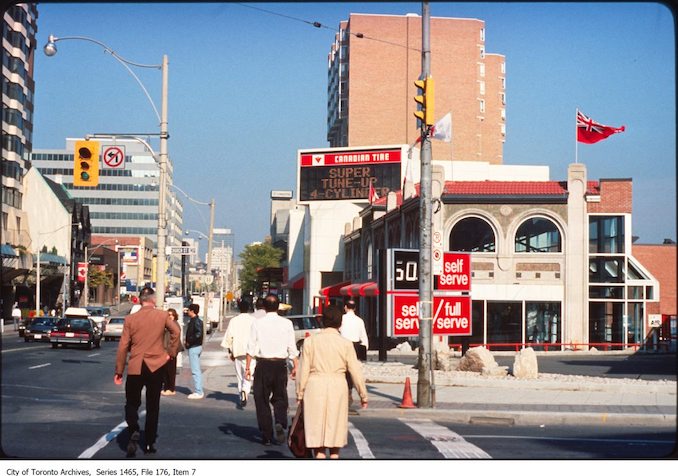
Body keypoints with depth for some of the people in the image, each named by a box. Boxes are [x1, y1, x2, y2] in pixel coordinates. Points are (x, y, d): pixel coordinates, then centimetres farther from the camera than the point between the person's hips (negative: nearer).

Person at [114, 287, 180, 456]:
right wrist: (171, 353, 1)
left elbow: (123, 347, 0)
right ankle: (149, 443, 11)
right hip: (156, 366, 0)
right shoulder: (163, 316, -1)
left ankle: (134, 431, -17)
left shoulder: (130, 319, 0)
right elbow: (176, 331, -13)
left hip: (135, 367, 0)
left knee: (132, 403, 10)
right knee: (153, 406, 11)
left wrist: (119, 371, 5)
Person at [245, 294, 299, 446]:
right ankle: (280, 423, -14)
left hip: (263, 365, -1)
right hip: (280, 365, 1)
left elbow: (251, 347, -3)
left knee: (262, 400, 9)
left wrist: (247, 367, 0)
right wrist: (295, 367, 5)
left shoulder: (257, 323, -2)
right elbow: (292, 348, -1)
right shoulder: (286, 323, 0)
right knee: (280, 398, 12)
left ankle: (266, 436, 9)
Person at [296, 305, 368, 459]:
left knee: (316, 430, 4)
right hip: (338, 388, 0)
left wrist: (300, 393, 8)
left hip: (315, 387, 0)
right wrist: (363, 395, 10)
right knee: (335, 428, 10)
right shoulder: (346, 344, -2)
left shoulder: (310, 341, -1)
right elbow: (355, 371, 0)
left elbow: (304, 370, 0)